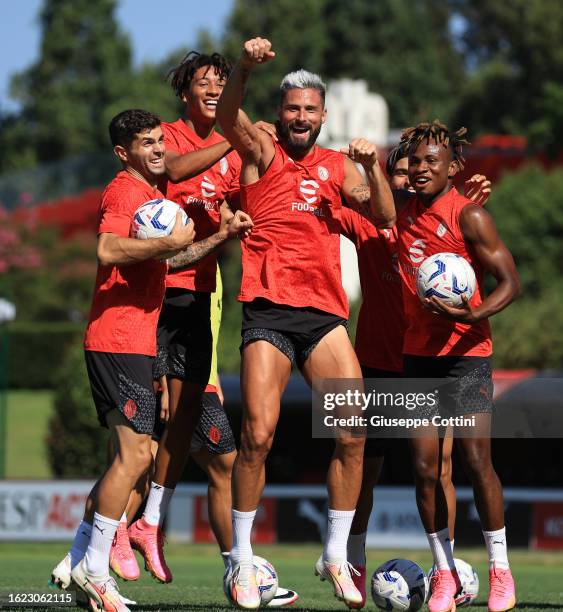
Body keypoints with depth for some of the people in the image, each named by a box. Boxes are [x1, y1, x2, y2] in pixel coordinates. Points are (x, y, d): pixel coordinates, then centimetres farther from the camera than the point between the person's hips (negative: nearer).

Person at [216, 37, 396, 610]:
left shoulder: (337, 165, 17)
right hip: (269, 308, -4)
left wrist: (372, 168, -10)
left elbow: (384, 217, 8)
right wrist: (245, 66, -33)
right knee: (258, 434, -12)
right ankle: (241, 562, 0)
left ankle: (335, 555, 10)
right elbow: (227, 117, -14)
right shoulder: (261, 150, 6)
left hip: (325, 310, 4)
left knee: (353, 433, -4)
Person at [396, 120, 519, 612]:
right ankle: (445, 572, 9)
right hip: (417, 354, 5)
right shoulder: (405, 218, 10)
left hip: (466, 354, -5)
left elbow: (510, 282, -11)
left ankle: (500, 570, 3)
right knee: (424, 466, 0)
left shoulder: (469, 217, -8)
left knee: (476, 460, -9)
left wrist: (471, 315, -26)